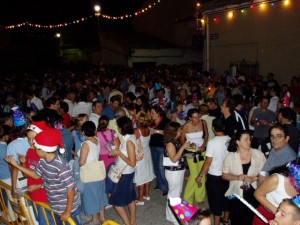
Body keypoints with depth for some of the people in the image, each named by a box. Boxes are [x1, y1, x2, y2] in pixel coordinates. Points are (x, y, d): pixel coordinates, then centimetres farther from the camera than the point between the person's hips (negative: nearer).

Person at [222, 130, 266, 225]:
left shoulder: (258, 154, -4)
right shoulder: (230, 156, -4)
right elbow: (224, 175, 1)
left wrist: (253, 178, -19)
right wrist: (237, 177, -16)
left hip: (254, 194, 0)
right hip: (236, 194, 0)